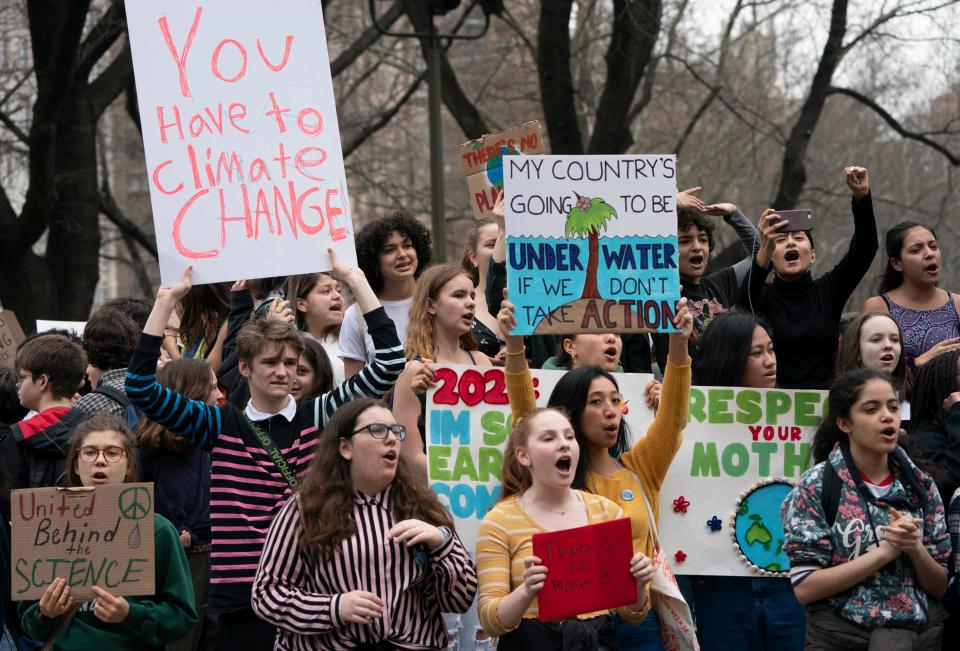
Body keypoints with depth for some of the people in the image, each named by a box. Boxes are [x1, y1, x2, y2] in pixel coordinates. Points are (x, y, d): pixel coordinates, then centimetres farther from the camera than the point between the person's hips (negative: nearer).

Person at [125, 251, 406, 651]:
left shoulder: (319, 417, 6)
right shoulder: (220, 426, 6)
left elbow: (387, 364, 1)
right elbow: (141, 387, -2)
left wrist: (356, 282, -1)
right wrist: (166, 303, -5)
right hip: (243, 594, 0)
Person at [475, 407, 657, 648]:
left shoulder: (607, 511, 8)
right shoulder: (500, 521, -2)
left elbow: (631, 614, 12)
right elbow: (491, 620, -7)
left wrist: (638, 585, -8)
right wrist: (526, 592, -24)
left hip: (599, 640, 2)